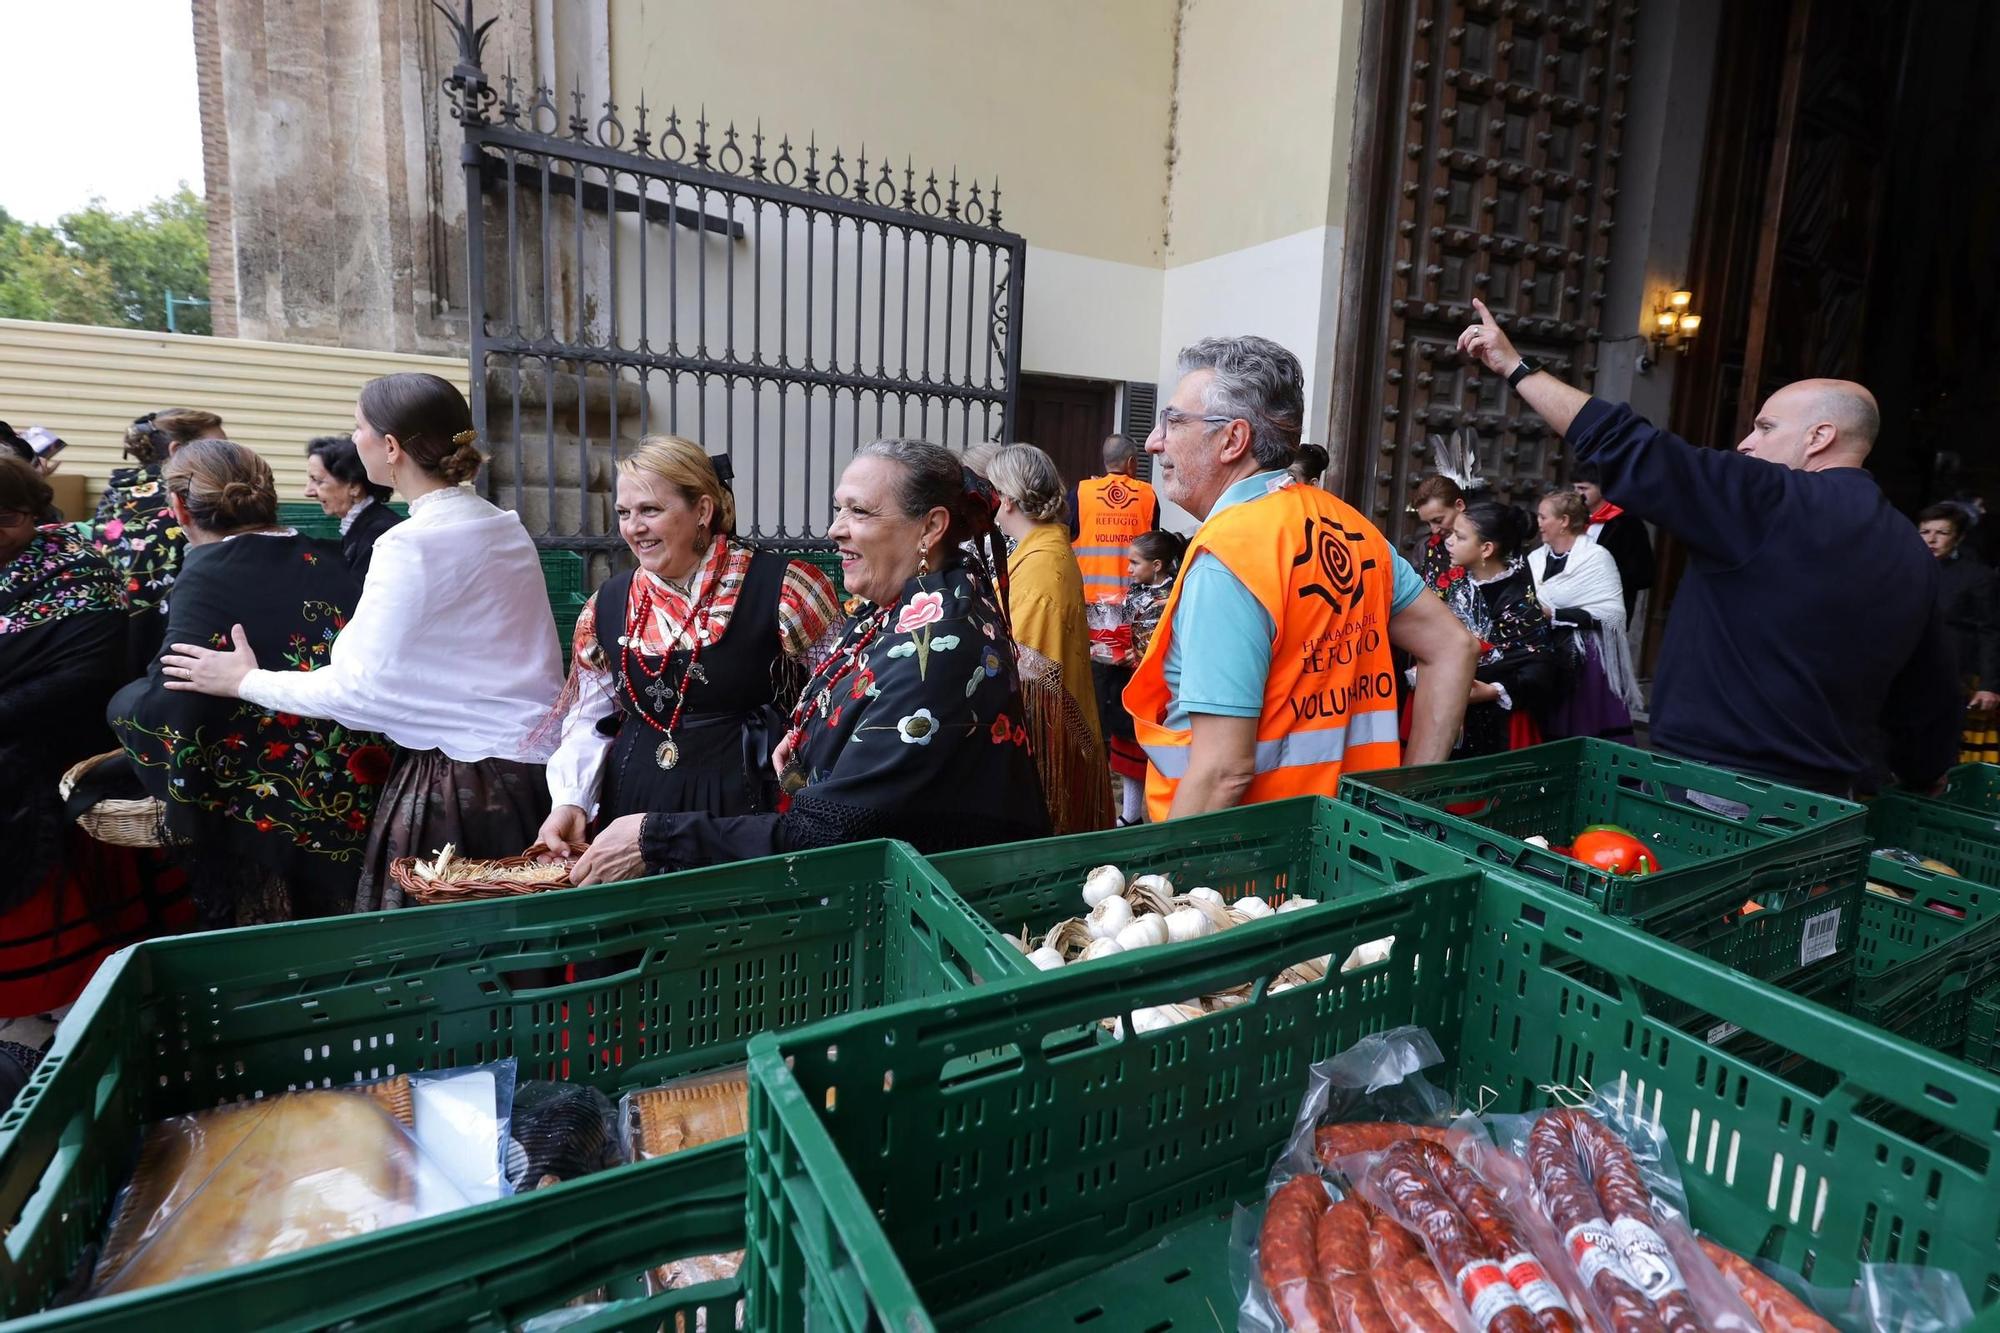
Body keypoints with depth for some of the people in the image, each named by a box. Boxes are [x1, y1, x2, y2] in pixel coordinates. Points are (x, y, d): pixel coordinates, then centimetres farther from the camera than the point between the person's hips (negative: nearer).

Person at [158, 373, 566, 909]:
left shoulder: (411, 545, -14)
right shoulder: (506, 527, 8)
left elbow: (359, 688, -13)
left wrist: (244, 680, 2)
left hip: (460, 780, -7)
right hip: (532, 764, 7)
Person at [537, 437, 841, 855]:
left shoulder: (782, 587, -11)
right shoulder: (607, 605, 6)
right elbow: (590, 721, 11)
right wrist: (570, 803, -3)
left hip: (746, 808, -4)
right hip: (632, 806, 4)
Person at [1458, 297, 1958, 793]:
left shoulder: (1778, 504, -15)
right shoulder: (1913, 555, 10)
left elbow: (1628, 451, -19)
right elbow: (1934, 698, 16)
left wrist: (1517, 368, -12)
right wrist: (1920, 778, 32)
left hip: (1711, 788, -8)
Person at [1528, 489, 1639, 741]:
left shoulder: (1596, 557, -6)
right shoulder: (1535, 558, 10)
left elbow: (1611, 614, -15)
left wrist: (1554, 614, -17)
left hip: (1587, 661, -4)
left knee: (1589, 736, -4)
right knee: (1549, 735, 5)